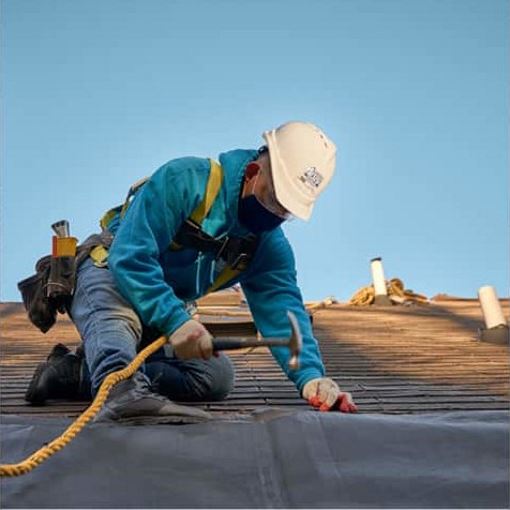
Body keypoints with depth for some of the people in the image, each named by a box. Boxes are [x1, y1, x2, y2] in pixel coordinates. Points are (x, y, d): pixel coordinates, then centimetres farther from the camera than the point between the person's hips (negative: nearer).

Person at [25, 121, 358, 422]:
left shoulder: (271, 246, -5)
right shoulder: (184, 181, -25)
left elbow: (283, 311, -16)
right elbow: (129, 257, -32)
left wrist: (311, 376, -34)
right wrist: (175, 320, -45)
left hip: (166, 308, 7)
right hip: (106, 275, -7)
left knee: (218, 377, -8)